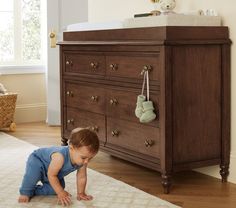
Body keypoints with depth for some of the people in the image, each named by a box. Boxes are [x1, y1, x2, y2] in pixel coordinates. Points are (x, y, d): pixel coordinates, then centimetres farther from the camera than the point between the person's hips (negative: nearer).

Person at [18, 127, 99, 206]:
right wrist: (61, 193, -30)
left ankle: (35, 191, 20)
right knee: (34, 172, -36)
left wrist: (80, 193, -6)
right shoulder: (60, 156, -46)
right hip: (37, 160, -7)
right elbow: (51, 175, -36)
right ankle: (25, 192, -11)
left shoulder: (82, 161, -25)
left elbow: (82, 177, -8)